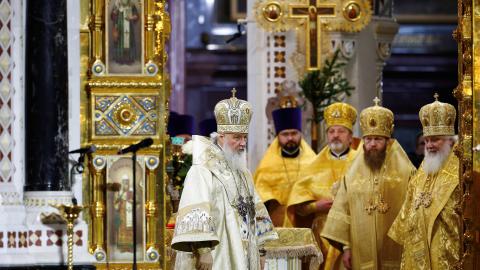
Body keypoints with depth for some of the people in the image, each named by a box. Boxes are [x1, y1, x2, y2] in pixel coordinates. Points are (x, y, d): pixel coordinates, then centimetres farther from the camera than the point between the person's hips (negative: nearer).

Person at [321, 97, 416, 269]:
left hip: (395, 254, -2)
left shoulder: (405, 172, 1)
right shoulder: (353, 173, 8)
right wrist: (346, 246, 1)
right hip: (362, 254, 2)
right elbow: (343, 212, 7)